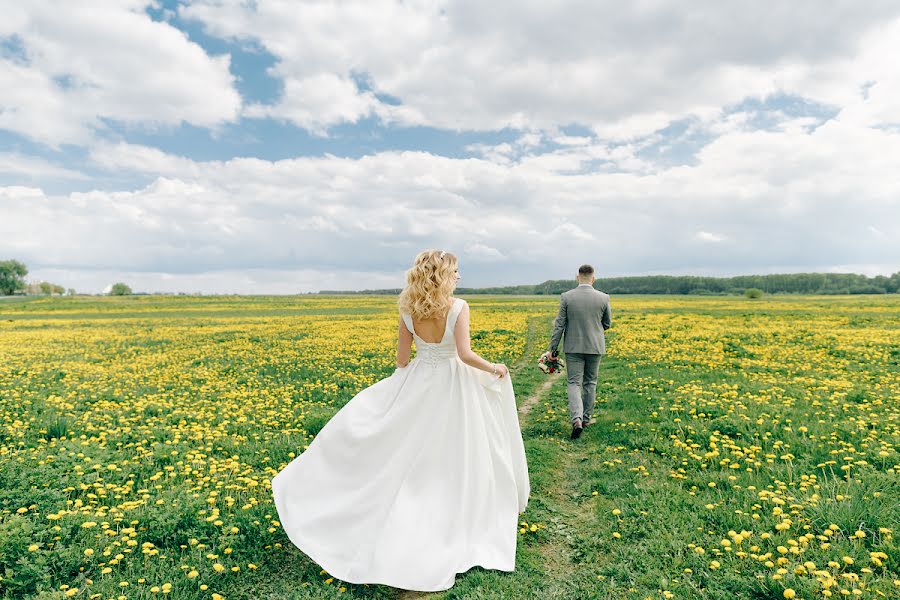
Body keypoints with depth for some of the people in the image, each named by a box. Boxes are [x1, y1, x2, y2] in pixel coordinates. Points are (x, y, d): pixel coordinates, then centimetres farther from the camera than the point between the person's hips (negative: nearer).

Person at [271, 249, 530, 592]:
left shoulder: (408, 311, -3)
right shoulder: (459, 306, -15)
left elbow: (401, 358, 2)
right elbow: (465, 354, -21)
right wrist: (493, 369, -4)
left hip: (417, 384, 3)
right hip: (453, 386, -2)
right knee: (453, 459, 11)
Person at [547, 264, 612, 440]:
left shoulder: (566, 297, -9)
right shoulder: (603, 298, -6)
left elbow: (559, 324, -7)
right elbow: (607, 324, 5)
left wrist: (552, 348, 0)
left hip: (573, 347, -1)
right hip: (595, 346, 1)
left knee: (574, 383, 3)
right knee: (590, 383, 16)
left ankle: (576, 419, -15)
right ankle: (586, 418, 25)